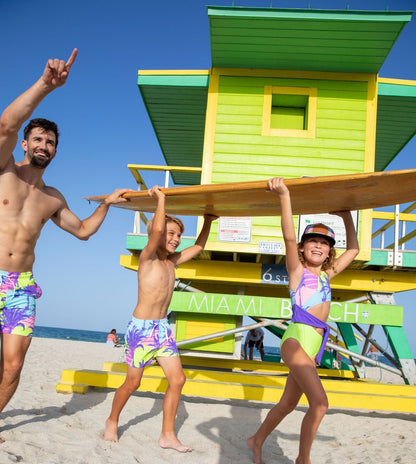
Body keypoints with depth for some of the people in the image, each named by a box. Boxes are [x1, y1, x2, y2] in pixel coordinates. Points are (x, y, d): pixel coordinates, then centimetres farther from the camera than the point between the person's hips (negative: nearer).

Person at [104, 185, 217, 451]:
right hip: (141, 328, -7)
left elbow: (198, 248, 21)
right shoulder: (147, 257, -12)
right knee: (133, 382, 4)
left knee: (177, 380, 0)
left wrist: (207, 222, 16)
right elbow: (156, 230, -29)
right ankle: (112, 421, 30)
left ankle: (168, 435, 10)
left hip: (163, 328, 7)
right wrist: (160, 199, -20)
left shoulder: (172, 261, 9)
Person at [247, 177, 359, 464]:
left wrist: (346, 217, 26)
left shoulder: (326, 274, 17)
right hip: (298, 337, -7)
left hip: (315, 344, 7)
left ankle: (257, 441, 34)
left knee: (288, 404, 15)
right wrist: (284, 197, -22)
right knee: (319, 402, -19)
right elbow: (289, 237, -16)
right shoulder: (297, 270, 1)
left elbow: (353, 250, 28)